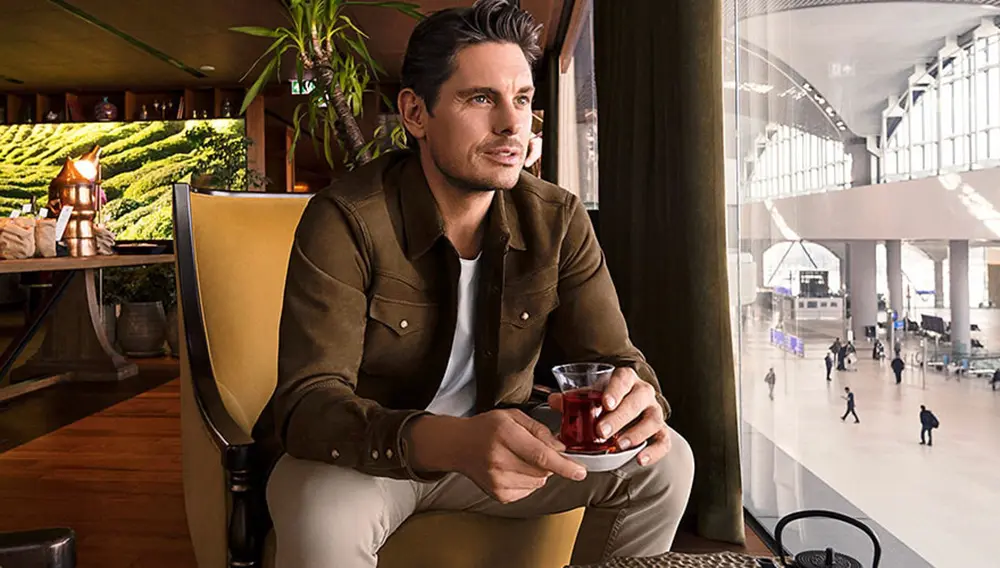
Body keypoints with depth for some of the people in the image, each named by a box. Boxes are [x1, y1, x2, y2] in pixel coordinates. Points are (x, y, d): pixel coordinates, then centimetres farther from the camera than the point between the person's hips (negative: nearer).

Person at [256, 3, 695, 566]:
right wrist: (448, 441, -47)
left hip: (493, 446, 4)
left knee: (665, 463, -10)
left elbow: (613, 355, -9)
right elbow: (307, 403, -28)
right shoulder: (345, 221, -22)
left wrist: (637, 398, -36)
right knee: (324, 518, -37)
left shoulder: (559, 220, -8)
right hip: (364, 453, -3)